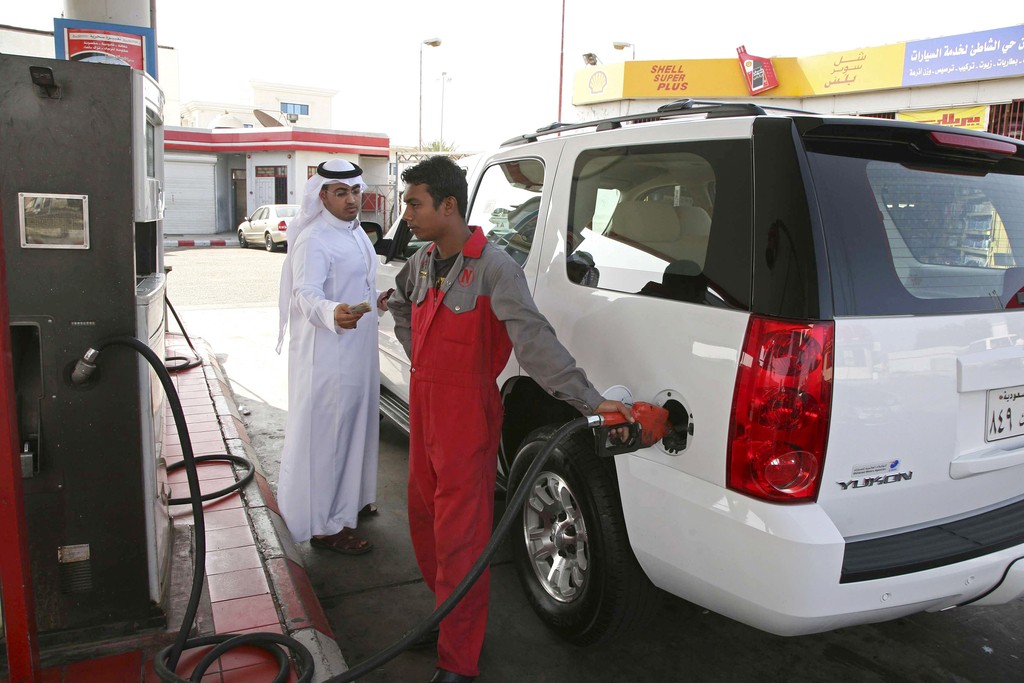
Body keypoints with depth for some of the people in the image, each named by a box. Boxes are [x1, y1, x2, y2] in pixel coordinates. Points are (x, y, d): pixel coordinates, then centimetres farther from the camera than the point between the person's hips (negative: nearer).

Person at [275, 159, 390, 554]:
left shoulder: (356, 233, 14)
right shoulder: (313, 240, -16)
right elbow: (306, 294, -29)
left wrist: (377, 301, 10)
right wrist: (333, 314, -48)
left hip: (358, 350, 10)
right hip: (326, 354, -10)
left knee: (356, 424, 20)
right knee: (326, 434, -4)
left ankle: (350, 500, 37)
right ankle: (325, 525, 6)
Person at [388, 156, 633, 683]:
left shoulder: (492, 267, -19)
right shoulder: (422, 261, 7)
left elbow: (535, 339, -27)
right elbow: (400, 304, 29)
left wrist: (590, 400, -35)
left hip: (466, 420, -8)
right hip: (424, 411, 8)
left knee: (459, 538, 0)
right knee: (424, 519, 21)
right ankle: (449, 615, 43)